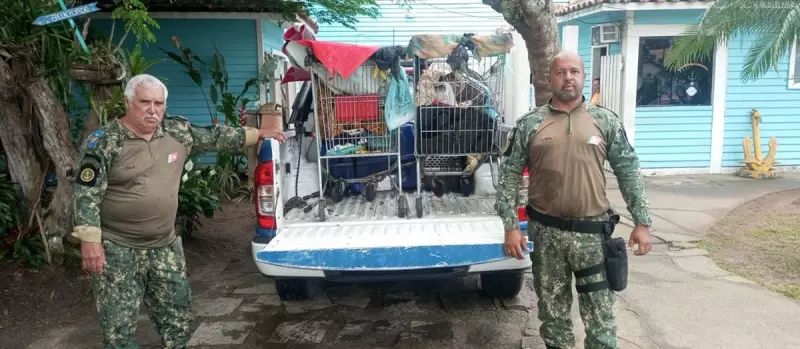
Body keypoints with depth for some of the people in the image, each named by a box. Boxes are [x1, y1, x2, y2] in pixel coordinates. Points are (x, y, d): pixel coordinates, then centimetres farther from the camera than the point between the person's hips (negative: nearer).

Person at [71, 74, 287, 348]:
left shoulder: (177, 131, 1)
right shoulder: (103, 142, -13)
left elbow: (214, 137, 14)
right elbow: (87, 194, -14)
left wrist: (257, 134, 17)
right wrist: (90, 240, -18)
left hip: (165, 246, 5)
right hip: (117, 249, -5)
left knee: (178, 314, 16)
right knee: (119, 326, 3)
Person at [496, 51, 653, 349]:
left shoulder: (606, 122, 3)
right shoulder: (529, 124, 0)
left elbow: (629, 172, 4)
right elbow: (510, 174, 1)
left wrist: (642, 222, 0)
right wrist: (510, 226, -5)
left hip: (593, 230, 0)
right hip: (546, 232, 0)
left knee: (600, 313, 7)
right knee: (552, 311, 13)